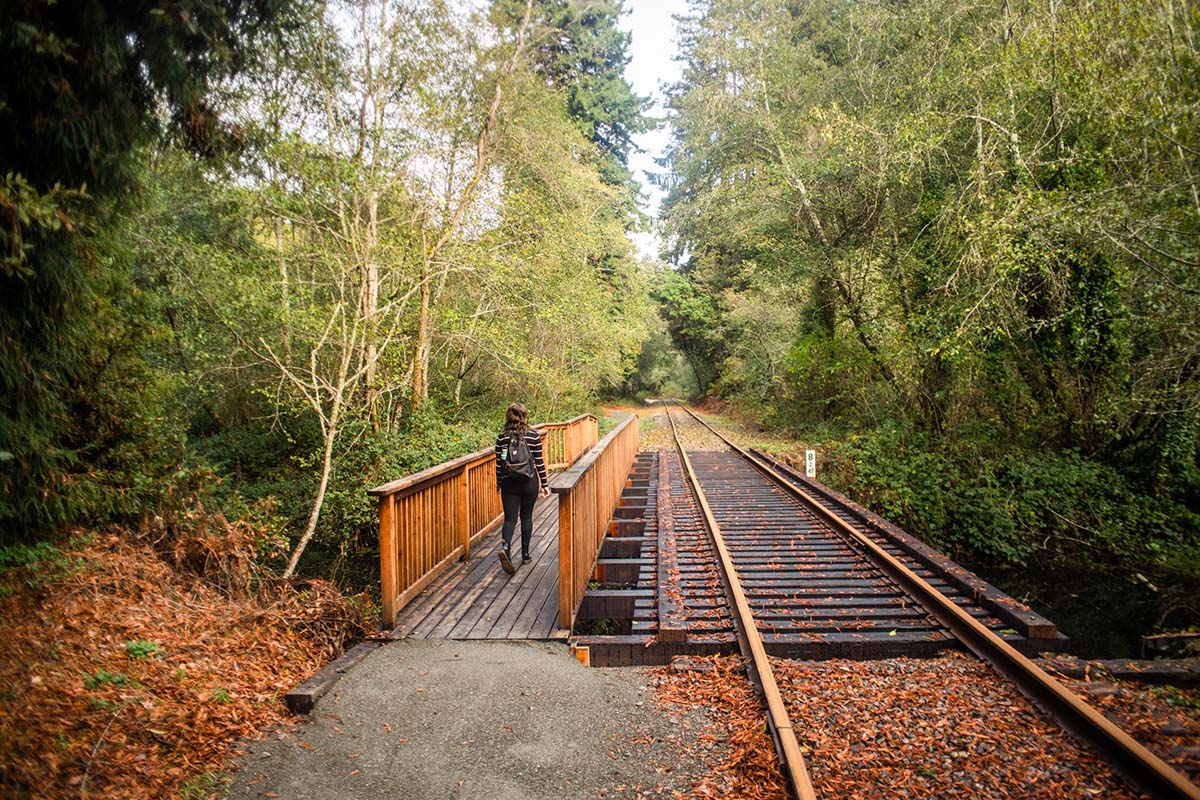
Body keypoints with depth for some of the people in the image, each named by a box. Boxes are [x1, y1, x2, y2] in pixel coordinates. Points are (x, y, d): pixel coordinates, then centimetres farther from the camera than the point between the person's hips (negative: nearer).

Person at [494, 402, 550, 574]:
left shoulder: (502, 437, -3)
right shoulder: (534, 436, -7)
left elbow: (499, 463, 2)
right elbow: (539, 462, -4)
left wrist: (499, 483, 15)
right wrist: (544, 484, 4)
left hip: (509, 483, 1)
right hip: (529, 483, -1)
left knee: (510, 518, 4)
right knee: (526, 517, 13)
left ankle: (505, 547, -21)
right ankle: (525, 554, 19)